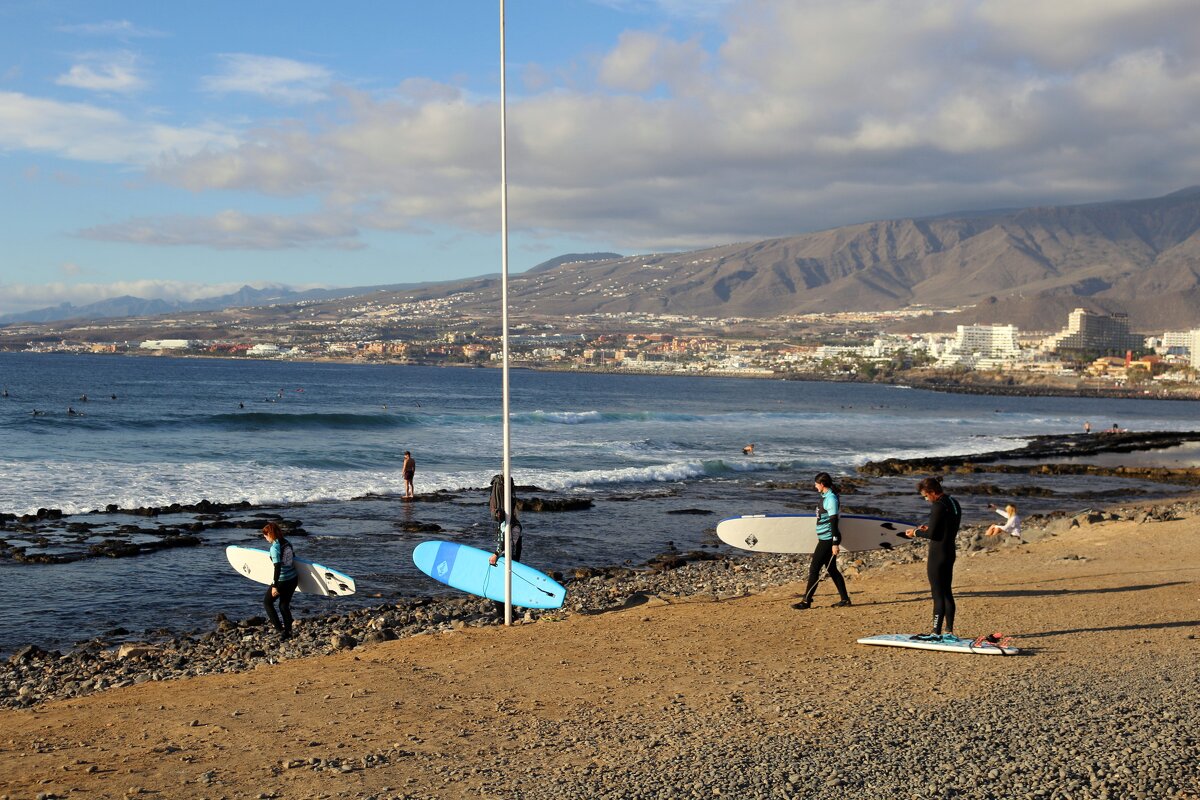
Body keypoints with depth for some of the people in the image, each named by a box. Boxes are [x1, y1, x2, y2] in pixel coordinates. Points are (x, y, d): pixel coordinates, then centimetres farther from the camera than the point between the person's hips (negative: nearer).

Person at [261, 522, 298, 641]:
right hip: (293, 579, 7)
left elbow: (277, 567, -22)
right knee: (284, 605, 18)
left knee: (267, 602, 13)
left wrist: (274, 586, -20)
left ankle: (279, 628, 9)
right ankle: (288, 632, 18)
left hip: (281, 581, -7)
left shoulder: (275, 548, -18)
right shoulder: (287, 543, 4)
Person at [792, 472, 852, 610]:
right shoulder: (826, 496, 13)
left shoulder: (831, 498, -17)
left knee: (814, 568, -6)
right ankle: (845, 599, 17)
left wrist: (835, 543, -22)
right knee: (832, 569, 13)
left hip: (828, 539, -10)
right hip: (824, 538, 10)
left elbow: (834, 521, -20)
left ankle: (806, 601, -2)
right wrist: (819, 536, 28)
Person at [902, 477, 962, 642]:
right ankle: (949, 632, 15)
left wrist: (916, 532, -4)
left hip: (938, 555, -10)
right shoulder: (954, 503, 12)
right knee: (947, 593, 13)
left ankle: (936, 633, -2)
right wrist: (929, 528, 16)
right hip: (950, 553, 10)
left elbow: (932, 534, -19)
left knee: (938, 594, -5)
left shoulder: (939, 506, -18)